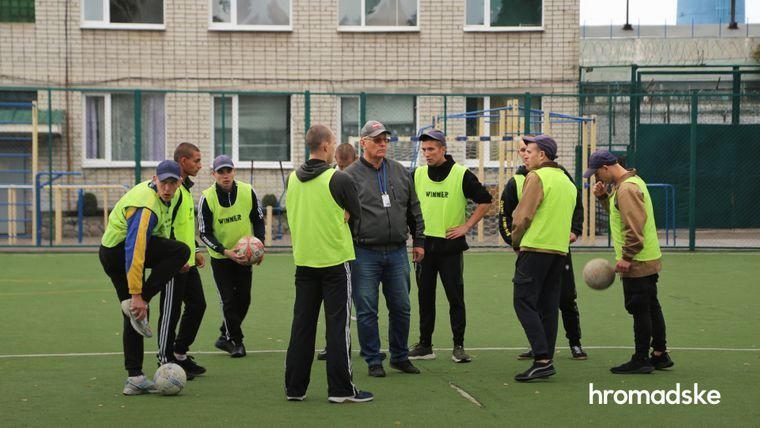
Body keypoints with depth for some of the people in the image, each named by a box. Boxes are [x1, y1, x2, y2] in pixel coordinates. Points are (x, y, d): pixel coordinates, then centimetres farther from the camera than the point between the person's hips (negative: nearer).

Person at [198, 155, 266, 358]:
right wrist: (225, 252, -24)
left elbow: (258, 219, 3)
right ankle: (236, 341, 12)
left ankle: (225, 337, 26)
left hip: (244, 254, 3)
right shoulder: (207, 198, -17)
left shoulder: (247, 191, -11)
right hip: (220, 257, -3)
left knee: (244, 299, 7)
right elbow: (205, 233, -12)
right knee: (229, 300, -4)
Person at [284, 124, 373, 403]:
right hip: (335, 260, -5)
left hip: (303, 260, 5)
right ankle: (341, 390, 2)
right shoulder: (339, 179, -12)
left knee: (302, 325, 10)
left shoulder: (293, 179, 5)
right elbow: (356, 213, -2)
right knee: (337, 325, 0)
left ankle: (295, 387, 13)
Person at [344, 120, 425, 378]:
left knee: (401, 308, 10)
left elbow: (414, 210, 16)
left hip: (397, 252, 4)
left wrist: (418, 240, 13)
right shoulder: (351, 175, -3)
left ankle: (400, 356, 24)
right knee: (367, 310, 1)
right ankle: (373, 361, 13)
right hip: (365, 254, -4)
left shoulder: (400, 172, 10)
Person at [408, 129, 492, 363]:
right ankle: (425, 345, 15)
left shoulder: (461, 174, -7)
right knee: (425, 296, 8)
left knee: (455, 297, -1)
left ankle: (459, 346, 7)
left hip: (450, 245, -4)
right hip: (424, 244, 4)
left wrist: (466, 226, -6)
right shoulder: (417, 174, 5)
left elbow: (485, 201, -2)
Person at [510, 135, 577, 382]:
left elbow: (524, 216, -11)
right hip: (559, 250, 8)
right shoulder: (566, 180, 19)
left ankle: (542, 359, -17)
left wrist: (516, 242, 4)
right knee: (548, 306, 10)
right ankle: (546, 361, 10)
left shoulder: (536, 177, -7)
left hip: (535, 248, -8)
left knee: (524, 302, -7)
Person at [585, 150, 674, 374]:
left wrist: (626, 257, -22)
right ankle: (660, 355, 22)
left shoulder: (627, 189, -18)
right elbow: (619, 211, 22)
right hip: (648, 260, 10)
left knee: (640, 310, -4)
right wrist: (604, 196, 8)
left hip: (637, 263, -10)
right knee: (651, 307, 14)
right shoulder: (633, 181, 13)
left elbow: (634, 227, -24)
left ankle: (641, 360, 1)